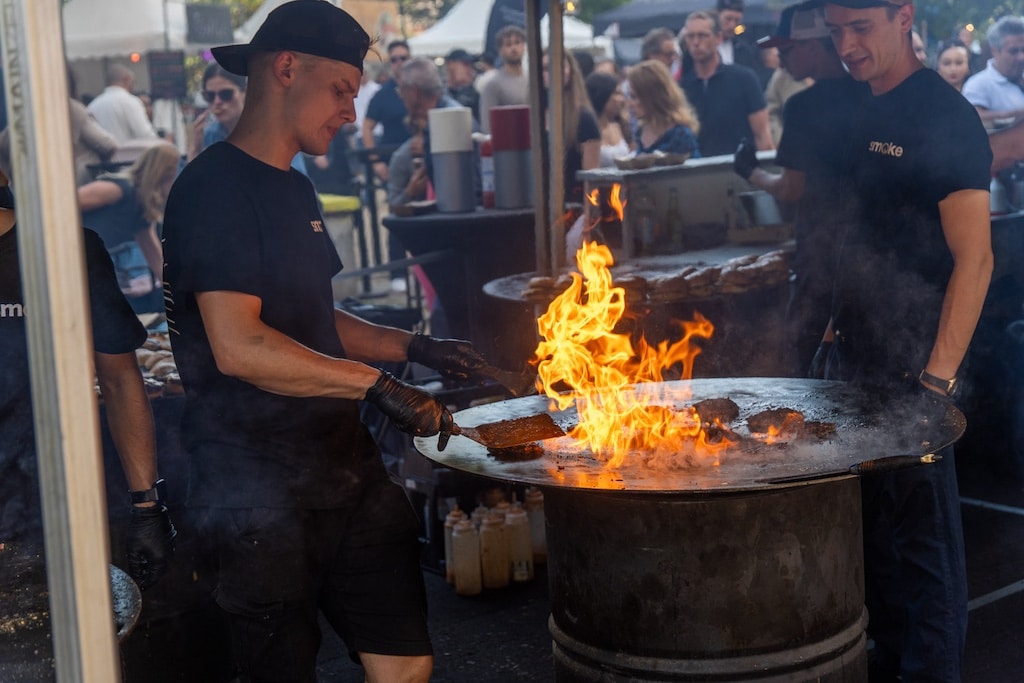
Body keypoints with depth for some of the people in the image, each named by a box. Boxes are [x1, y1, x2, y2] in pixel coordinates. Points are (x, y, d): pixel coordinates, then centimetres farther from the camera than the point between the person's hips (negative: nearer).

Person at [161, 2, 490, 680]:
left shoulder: (294, 190, 18)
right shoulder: (214, 188, -13)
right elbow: (238, 346, -24)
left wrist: (413, 347, 15)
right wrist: (378, 384, -20)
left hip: (347, 471, 9)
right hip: (264, 495, -9)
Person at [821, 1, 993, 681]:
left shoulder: (945, 116, -14)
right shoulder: (866, 116, 11)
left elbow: (974, 256, -19)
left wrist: (938, 380, -24)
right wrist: (838, 323, 15)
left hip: (912, 367, -8)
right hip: (857, 357, 8)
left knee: (922, 532, 1)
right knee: (872, 518, 17)